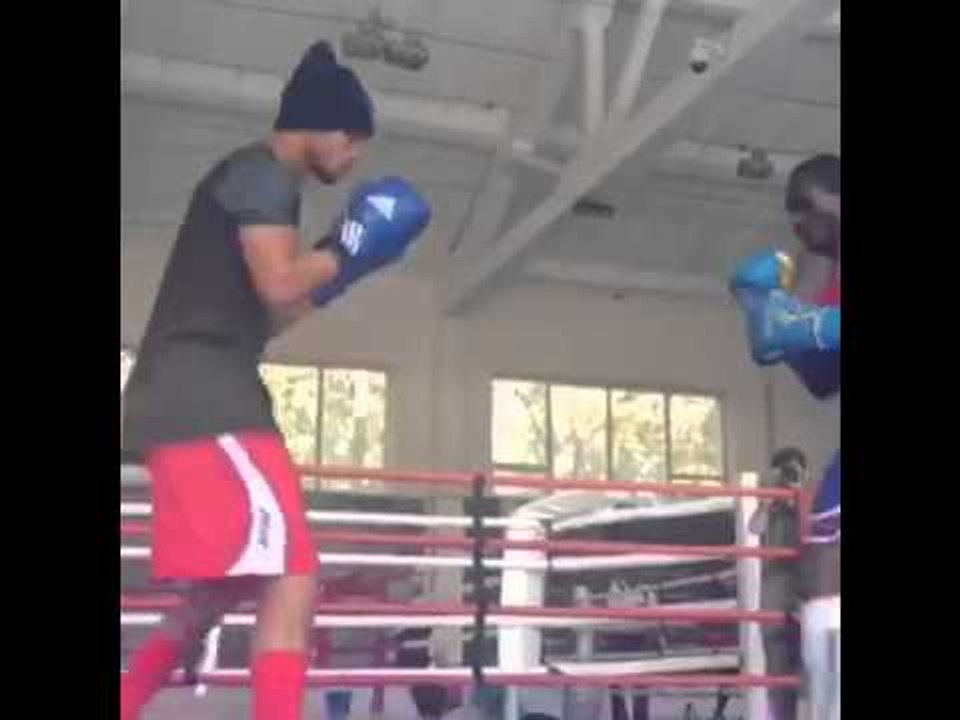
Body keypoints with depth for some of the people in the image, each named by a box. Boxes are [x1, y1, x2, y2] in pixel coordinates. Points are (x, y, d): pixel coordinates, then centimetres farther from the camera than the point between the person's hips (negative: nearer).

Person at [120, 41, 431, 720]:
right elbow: (279, 285, -18)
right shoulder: (264, 173, -5)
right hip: (205, 402, -11)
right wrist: (348, 247, -3)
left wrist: (333, 275, 18)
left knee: (217, 595, 21)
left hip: (194, 402, 11)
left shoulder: (248, 180, 25)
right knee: (293, 582, -17)